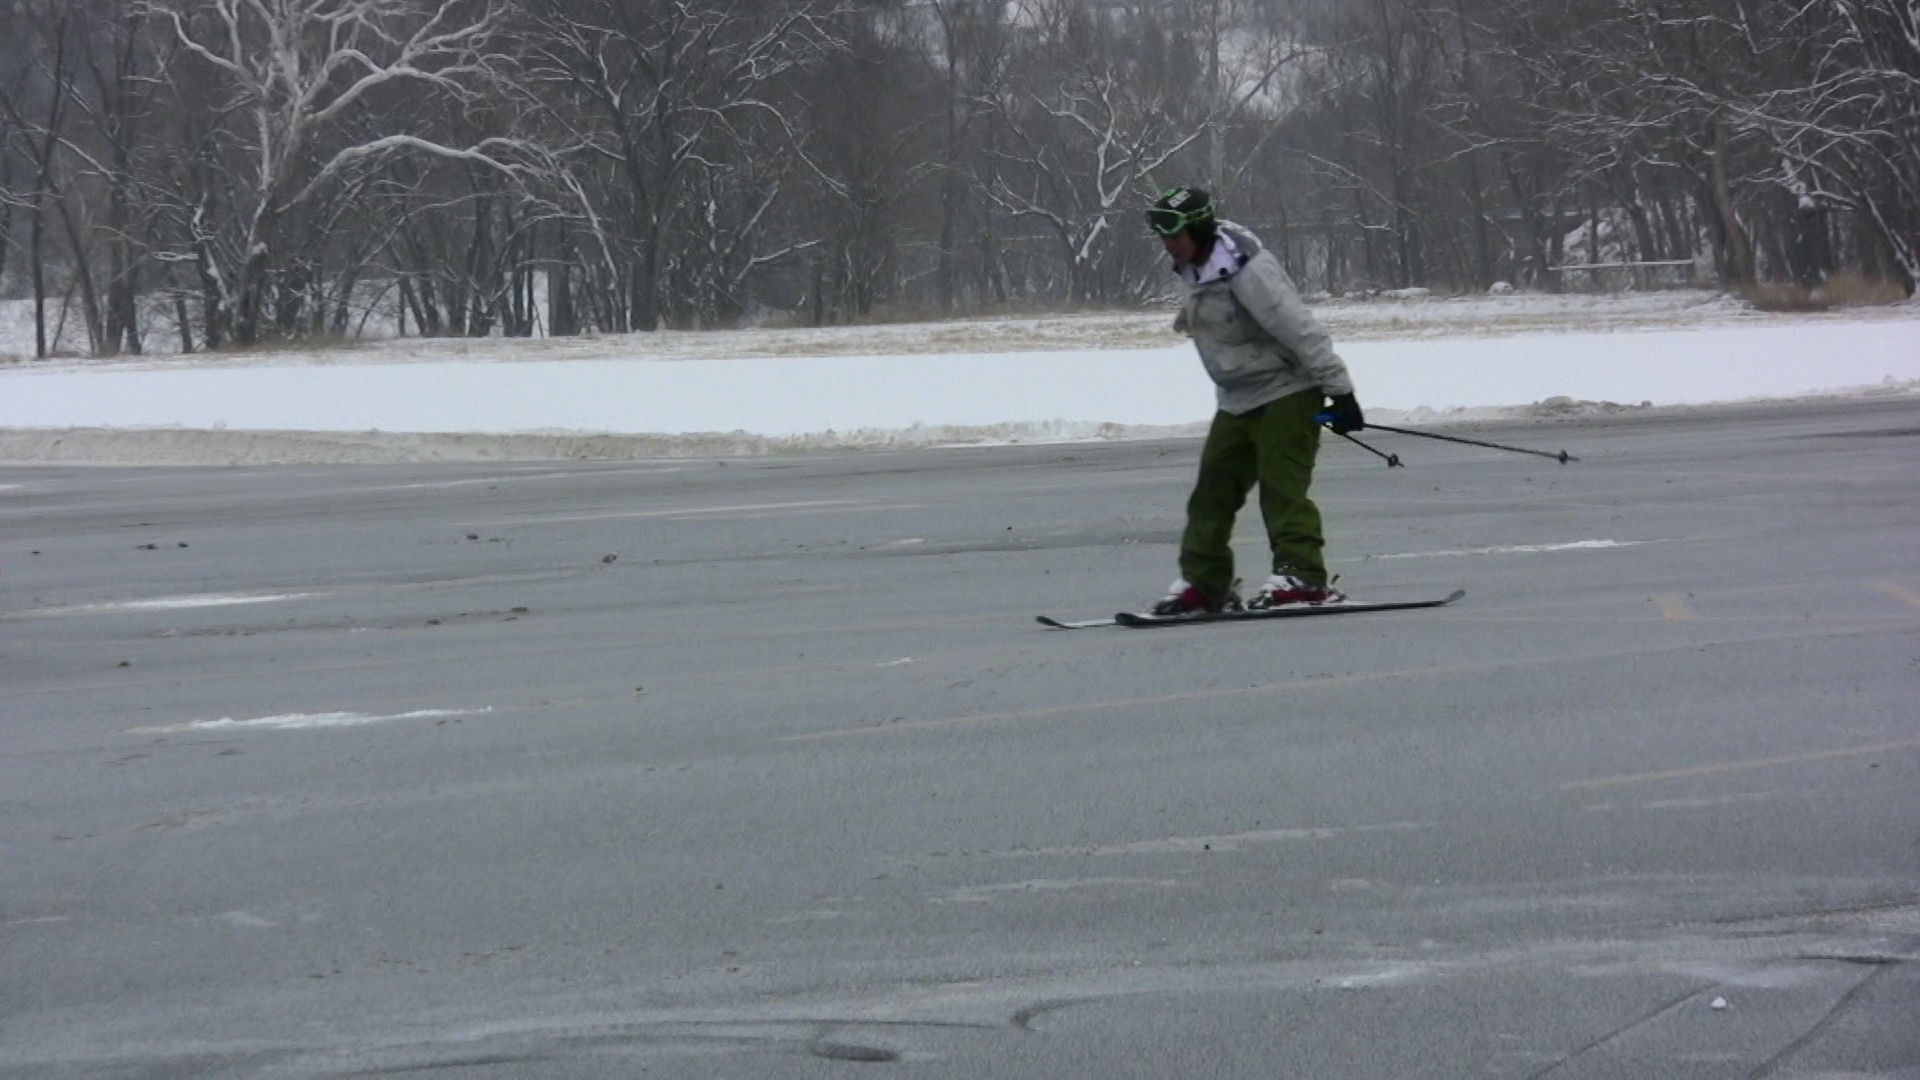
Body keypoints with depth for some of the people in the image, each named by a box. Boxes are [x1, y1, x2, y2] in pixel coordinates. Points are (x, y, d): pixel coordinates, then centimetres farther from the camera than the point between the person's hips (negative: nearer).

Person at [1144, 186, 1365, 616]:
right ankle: (1203, 583, 13)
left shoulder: (1247, 271, -23)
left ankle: (1302, 577, -18)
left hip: (1288, 393, -9)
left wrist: (1338, 389, -25)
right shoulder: (1197, 270, 5)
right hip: (1238, 402, 9)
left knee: (1281, 485, -16)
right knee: (1213, 489, 7)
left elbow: (1300, 330, -25)